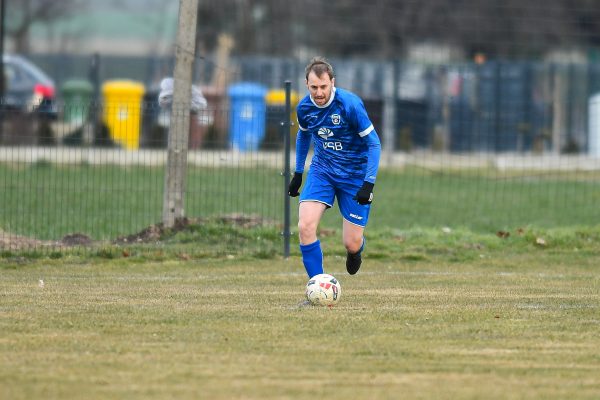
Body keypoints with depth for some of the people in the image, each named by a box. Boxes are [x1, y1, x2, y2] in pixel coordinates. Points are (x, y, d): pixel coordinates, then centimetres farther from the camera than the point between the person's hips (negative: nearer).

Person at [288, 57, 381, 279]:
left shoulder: (350, 104, -21)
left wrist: (369, 183, -21)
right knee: (305, 227, -20)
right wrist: (298, 173, 18)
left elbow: (374, 143, -15)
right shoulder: (304, 107, -7)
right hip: (322, 171, 3)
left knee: (352, 244, -3)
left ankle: (355, 251, 40)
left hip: (355, 175, -3)